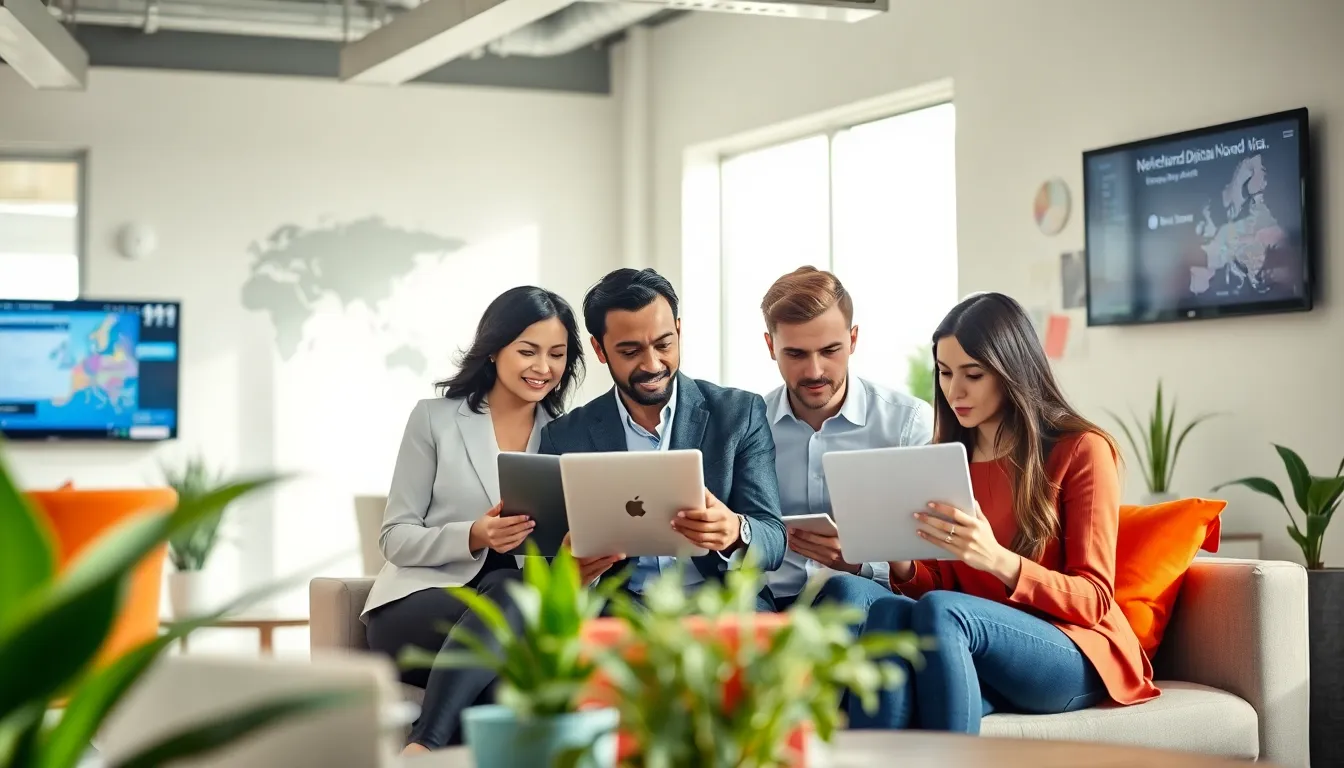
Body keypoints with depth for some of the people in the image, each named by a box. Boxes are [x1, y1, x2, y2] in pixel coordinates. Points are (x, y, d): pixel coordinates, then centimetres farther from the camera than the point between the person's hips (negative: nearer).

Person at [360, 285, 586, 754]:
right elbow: (395, 538, 2)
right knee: (508, 593, -36)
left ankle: (424, 747, -42)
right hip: (417, 607, -1)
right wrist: (473, 537, -18)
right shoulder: (435, 418, 4)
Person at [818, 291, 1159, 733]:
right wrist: (902, 565, -9)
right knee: (889, 612, -31)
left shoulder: (1081, 451, -1)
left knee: (938, 611, -35)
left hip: (1075, 658, -4)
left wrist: (997, 560, -24)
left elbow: (1093, 600, -6)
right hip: (964, 662, 4)